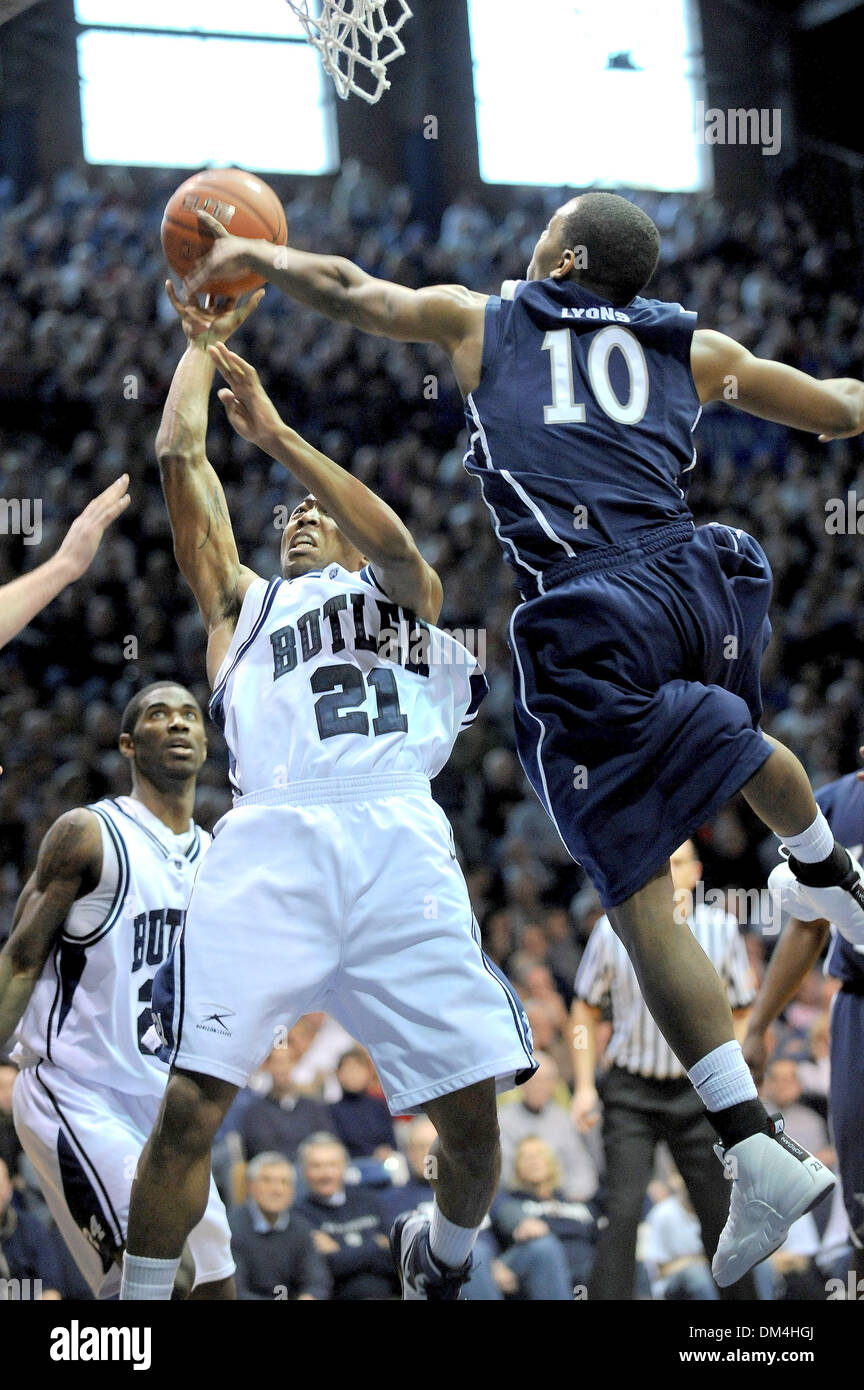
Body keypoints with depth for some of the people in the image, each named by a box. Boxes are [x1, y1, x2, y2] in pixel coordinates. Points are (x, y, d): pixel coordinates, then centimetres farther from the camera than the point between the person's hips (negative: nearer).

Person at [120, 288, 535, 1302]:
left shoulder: (405, 598, 29)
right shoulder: (244, 602, 32)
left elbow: (398, 546, 5)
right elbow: (179, 456, 25)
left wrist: (275, 435, 0)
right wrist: (207, 339, 34)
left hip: (400, 847, 0)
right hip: (271, 843, 0)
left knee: (471, 1120, -6)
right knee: (190, 1106, -14)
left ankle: (443, 1258, 25)